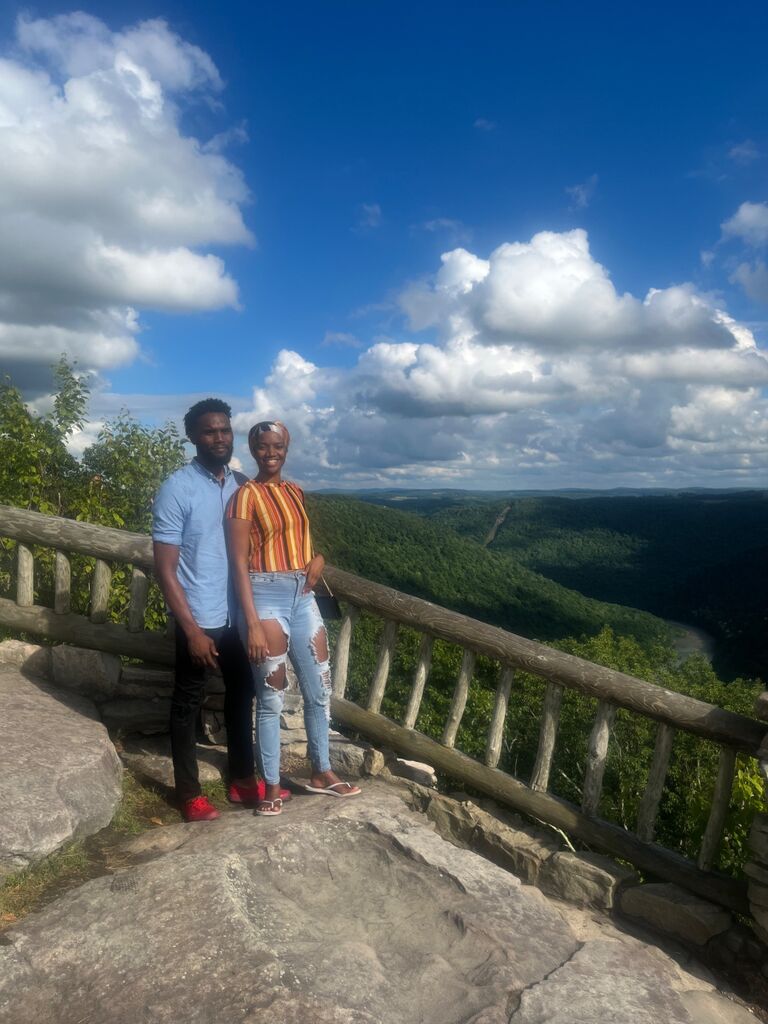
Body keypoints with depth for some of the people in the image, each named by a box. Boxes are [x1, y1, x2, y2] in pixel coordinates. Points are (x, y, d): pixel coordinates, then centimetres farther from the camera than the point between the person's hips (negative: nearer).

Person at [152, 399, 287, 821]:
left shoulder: (242, 485, 4)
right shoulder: (177, 489, -13)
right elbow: (165, 568, -15)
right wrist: (192, 630, -18)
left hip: (240, 617, 6)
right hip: (199, 622, -6)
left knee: (241, 696, 18)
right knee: (187, 705, 11)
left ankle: (241, 779, 35)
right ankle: (189, 793, 28)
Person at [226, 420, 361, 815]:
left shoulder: (297, 492, 10)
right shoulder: (246, 496, -9)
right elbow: (239, 562, -13)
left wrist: (318, 559, 2)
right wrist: (252, 622, -19)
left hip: (303, 596, 7)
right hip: (266, 597, -6)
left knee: (319, 690, 13)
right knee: (271, 697, 4)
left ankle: (321, 772, 31)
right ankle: (271, 785, 21)